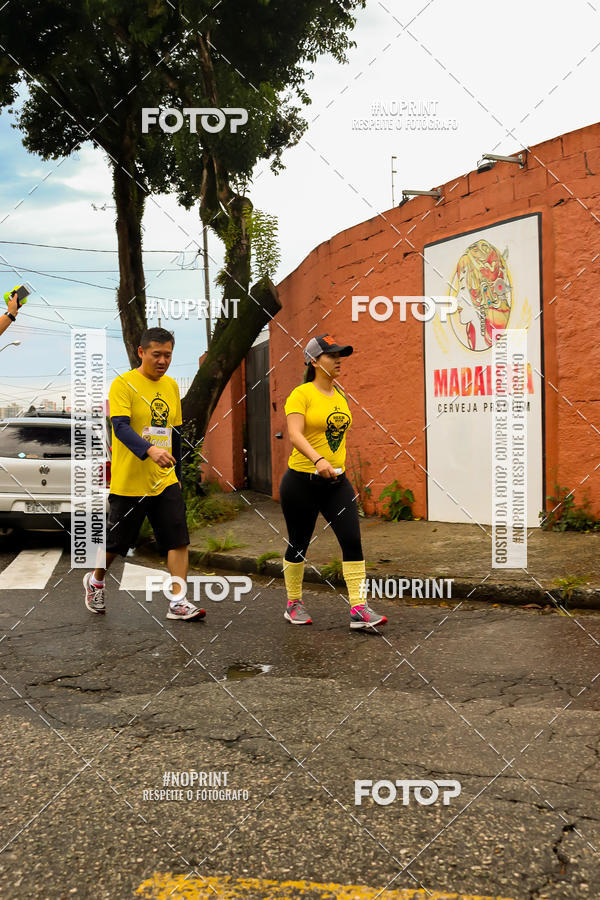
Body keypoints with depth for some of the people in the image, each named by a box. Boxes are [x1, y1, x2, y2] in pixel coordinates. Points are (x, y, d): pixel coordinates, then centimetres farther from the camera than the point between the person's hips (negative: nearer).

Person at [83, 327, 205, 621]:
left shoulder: (171, 385, 10)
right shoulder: (124, 384, -9)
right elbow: (120, 426, -23)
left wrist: (177, 473, 19)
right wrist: (149, 450, -39)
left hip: (165, 480, 5)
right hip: (129, 481, -5)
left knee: (178, 538, -6)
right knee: (116, 542, 9)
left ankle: (178, 602, 0)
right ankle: (95, 581, 37)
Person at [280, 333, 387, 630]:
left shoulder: (340, 394, 10)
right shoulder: (301, 394, -10)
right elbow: (295, 434, -23)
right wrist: (318, 460, -38)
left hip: (336, 481, 5)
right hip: (302, 481, -5)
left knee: (352, 541, -7)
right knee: (298, 544, 9)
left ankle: (359, 608, -3)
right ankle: (293, 604, 27)